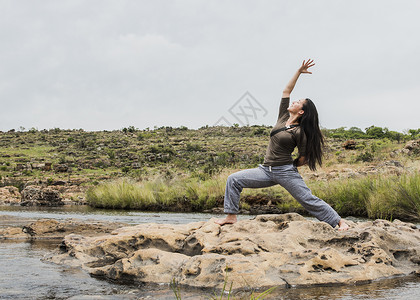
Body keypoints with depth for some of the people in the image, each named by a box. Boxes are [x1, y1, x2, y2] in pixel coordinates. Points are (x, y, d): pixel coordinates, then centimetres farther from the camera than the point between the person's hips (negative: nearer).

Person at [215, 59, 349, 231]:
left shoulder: (300, 132, -10)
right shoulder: (283, 118, 8)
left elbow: (303, 158, -7)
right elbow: (286, 91, 11)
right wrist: (299, 72, 11)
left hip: (286, 172, -7)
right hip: (266, 170, 7)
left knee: (309, 200, -7)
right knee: (234, 179, -2)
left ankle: (339, 221, 7)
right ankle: (231, 216, 3)